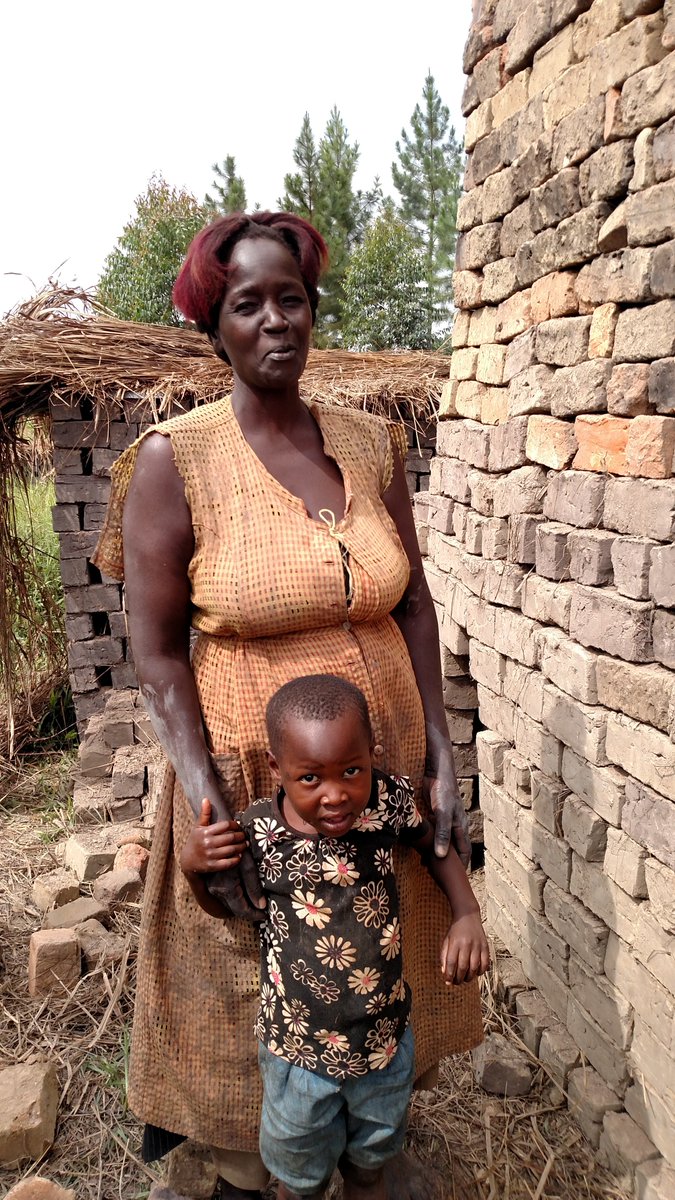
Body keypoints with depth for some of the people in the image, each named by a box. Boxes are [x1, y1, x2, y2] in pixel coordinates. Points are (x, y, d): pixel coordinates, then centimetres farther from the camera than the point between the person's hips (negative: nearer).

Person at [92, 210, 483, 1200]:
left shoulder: (369, 443, -1)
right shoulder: (174, 459, -13)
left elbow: (412, 600, 4)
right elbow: (157, 653, -12)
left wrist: (439, 749, -1)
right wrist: (208, 810, -17)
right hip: (251, 768, -4)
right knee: (249, 985, 17)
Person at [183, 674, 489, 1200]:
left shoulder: (389, 802, -22)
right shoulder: (257, 831, -25)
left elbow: (435, 845, 0)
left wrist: (467, 916, -14)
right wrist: (195, 857, -26)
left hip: (385, 1038, 2)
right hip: (300, 1049, -1)